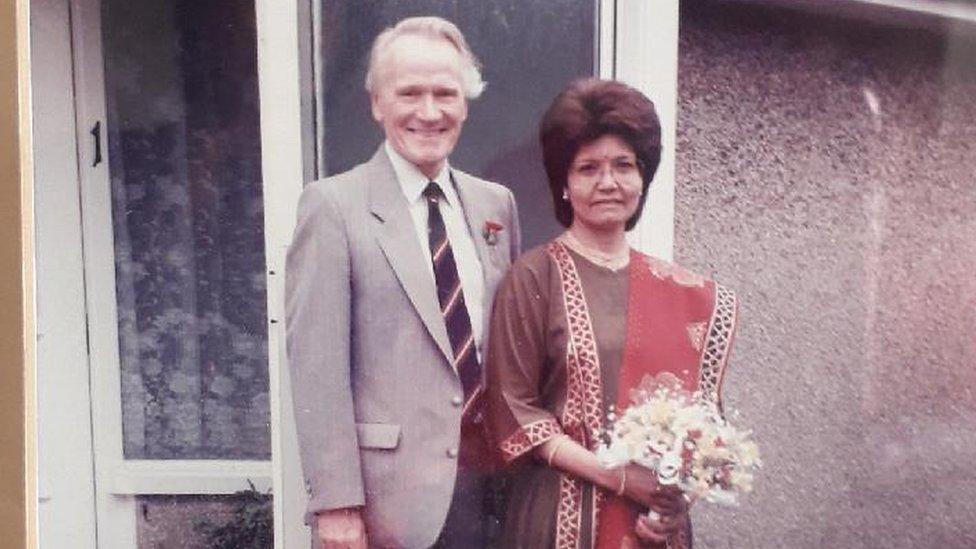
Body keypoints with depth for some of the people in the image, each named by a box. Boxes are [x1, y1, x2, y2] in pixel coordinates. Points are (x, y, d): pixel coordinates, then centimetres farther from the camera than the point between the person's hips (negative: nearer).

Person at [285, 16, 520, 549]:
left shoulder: (497, 203, 7)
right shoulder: (333, 205, -8)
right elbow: (316, 365, -12)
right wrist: (335, 502, -15)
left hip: (489, 482, 5)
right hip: (388, 491, -4)